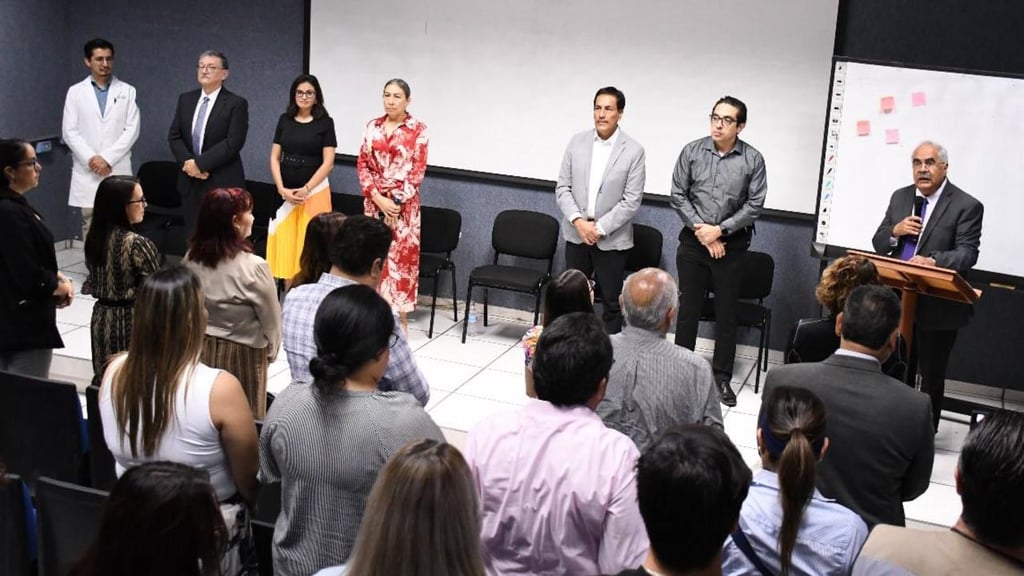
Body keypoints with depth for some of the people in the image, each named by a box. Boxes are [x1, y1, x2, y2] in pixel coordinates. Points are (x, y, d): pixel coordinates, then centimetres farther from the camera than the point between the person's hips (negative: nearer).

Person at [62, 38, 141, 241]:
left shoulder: (127, 91, 6)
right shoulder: (75, 92, 8)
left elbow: (132, 130, -2)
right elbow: (69, 132, 2)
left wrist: (108, 158, -11)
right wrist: (91, 159, -12)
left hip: (118, 170, -1)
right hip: (87, 170, 1)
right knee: (90, 226, 3)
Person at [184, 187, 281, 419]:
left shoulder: (192, 258, -7)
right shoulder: (253, 267, -22)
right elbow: (271, 320, -11)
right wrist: (270, 351, 7)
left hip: (199, 348, 6)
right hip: (241, 353, -5)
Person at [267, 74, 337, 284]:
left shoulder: (325, 122, -2)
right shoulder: (285, 120, 8)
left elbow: (328, 162, -6)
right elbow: (274, 157, 7)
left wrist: (306, 189, -12)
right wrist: (282, 189, -5)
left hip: (315, 191, -3)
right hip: (286, 192, 3)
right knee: (285, 243, 4)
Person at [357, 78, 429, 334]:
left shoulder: (418, 129, -4)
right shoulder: (373, 126, 7)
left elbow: (418, 171, -7)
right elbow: (362, 164, 5)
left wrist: (397, 200, -12)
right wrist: (378, 197, -8)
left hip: (404, 203, -4)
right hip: (374, 201, 4)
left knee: (402, 256, -1)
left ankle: (401, 317, 7)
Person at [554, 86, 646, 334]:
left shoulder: (633, 150, -8)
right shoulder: (577, 142, 2)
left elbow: (632, 201, -11)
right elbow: (562, 187, 2)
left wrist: (600, 228, -15)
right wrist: (578, 221, -12)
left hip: (611, 239, -3)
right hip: (576, 234, 3)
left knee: (612, 302, 6)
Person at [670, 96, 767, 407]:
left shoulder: (752, 159, -6)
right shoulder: (692, 151, -2)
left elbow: (754, 205, -6)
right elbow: (678, 194, 0)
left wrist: (719, 230, -13)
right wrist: (700, 229, -9)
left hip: (731, 244, -1)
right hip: (693, 240, 1)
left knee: (726, 312, 6)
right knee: (688, 307, 9)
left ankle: (722, 378, 16)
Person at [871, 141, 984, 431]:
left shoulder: (967, 206, -9)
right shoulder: (900, 197, 8)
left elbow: (968, 253, -18)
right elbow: (878, 244, 10)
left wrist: (933, 261, -37)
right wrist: (895, 231, -13)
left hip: (938, 306, -5)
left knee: (931, 375, 8)